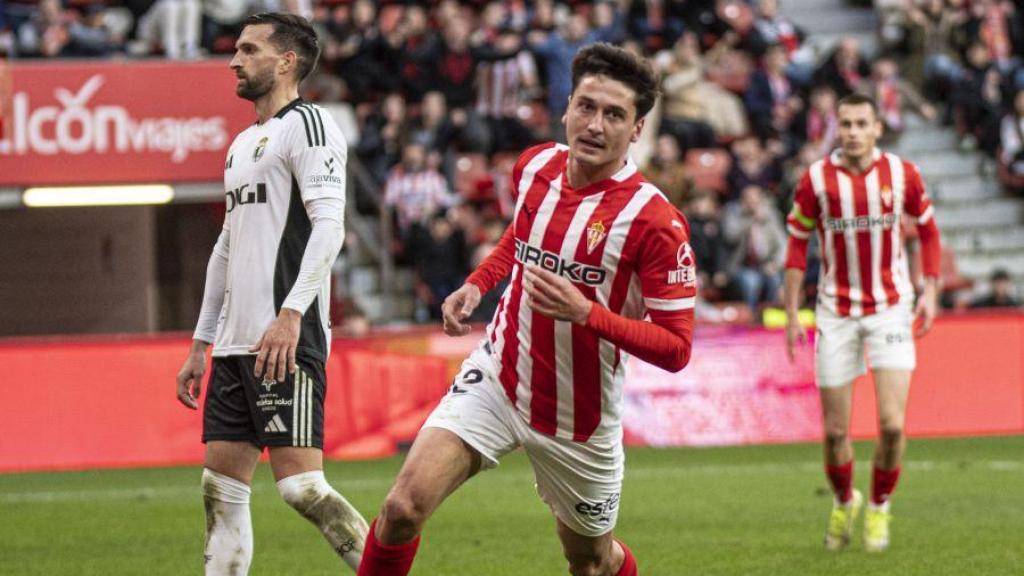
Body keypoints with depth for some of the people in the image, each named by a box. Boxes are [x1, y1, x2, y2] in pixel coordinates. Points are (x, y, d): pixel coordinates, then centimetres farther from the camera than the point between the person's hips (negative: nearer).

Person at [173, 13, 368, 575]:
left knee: (301, 486, -16)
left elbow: (329, 226, -17)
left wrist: (290, 315, -26)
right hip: (235, 342, 9)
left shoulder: (306, 124, -5)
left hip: (286, 341, -9)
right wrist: (200, 344, 25)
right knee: (221, 488, 5)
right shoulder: (242, 143, 23)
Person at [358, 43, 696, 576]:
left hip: (579, 421, -3)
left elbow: (675, 349, -20)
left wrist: (585, 313, -31)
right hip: (497, 380, 3)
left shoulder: (655, 222, -21)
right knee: (404, 507, -18)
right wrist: (476, 285, 5)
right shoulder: (535, 166, -4)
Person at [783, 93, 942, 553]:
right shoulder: (816, 179, -7)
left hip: (890, 308, 0)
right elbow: (797, 244, 2)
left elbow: (927, 229, 11)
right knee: (835, 430, 2)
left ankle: (879, 507, 12)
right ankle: (843, 503, 31)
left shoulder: (901, 174, -4)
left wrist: (929, 291, 3)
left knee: (892, 424, -13)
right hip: (836, 312, 0)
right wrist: (791, 315, -1)